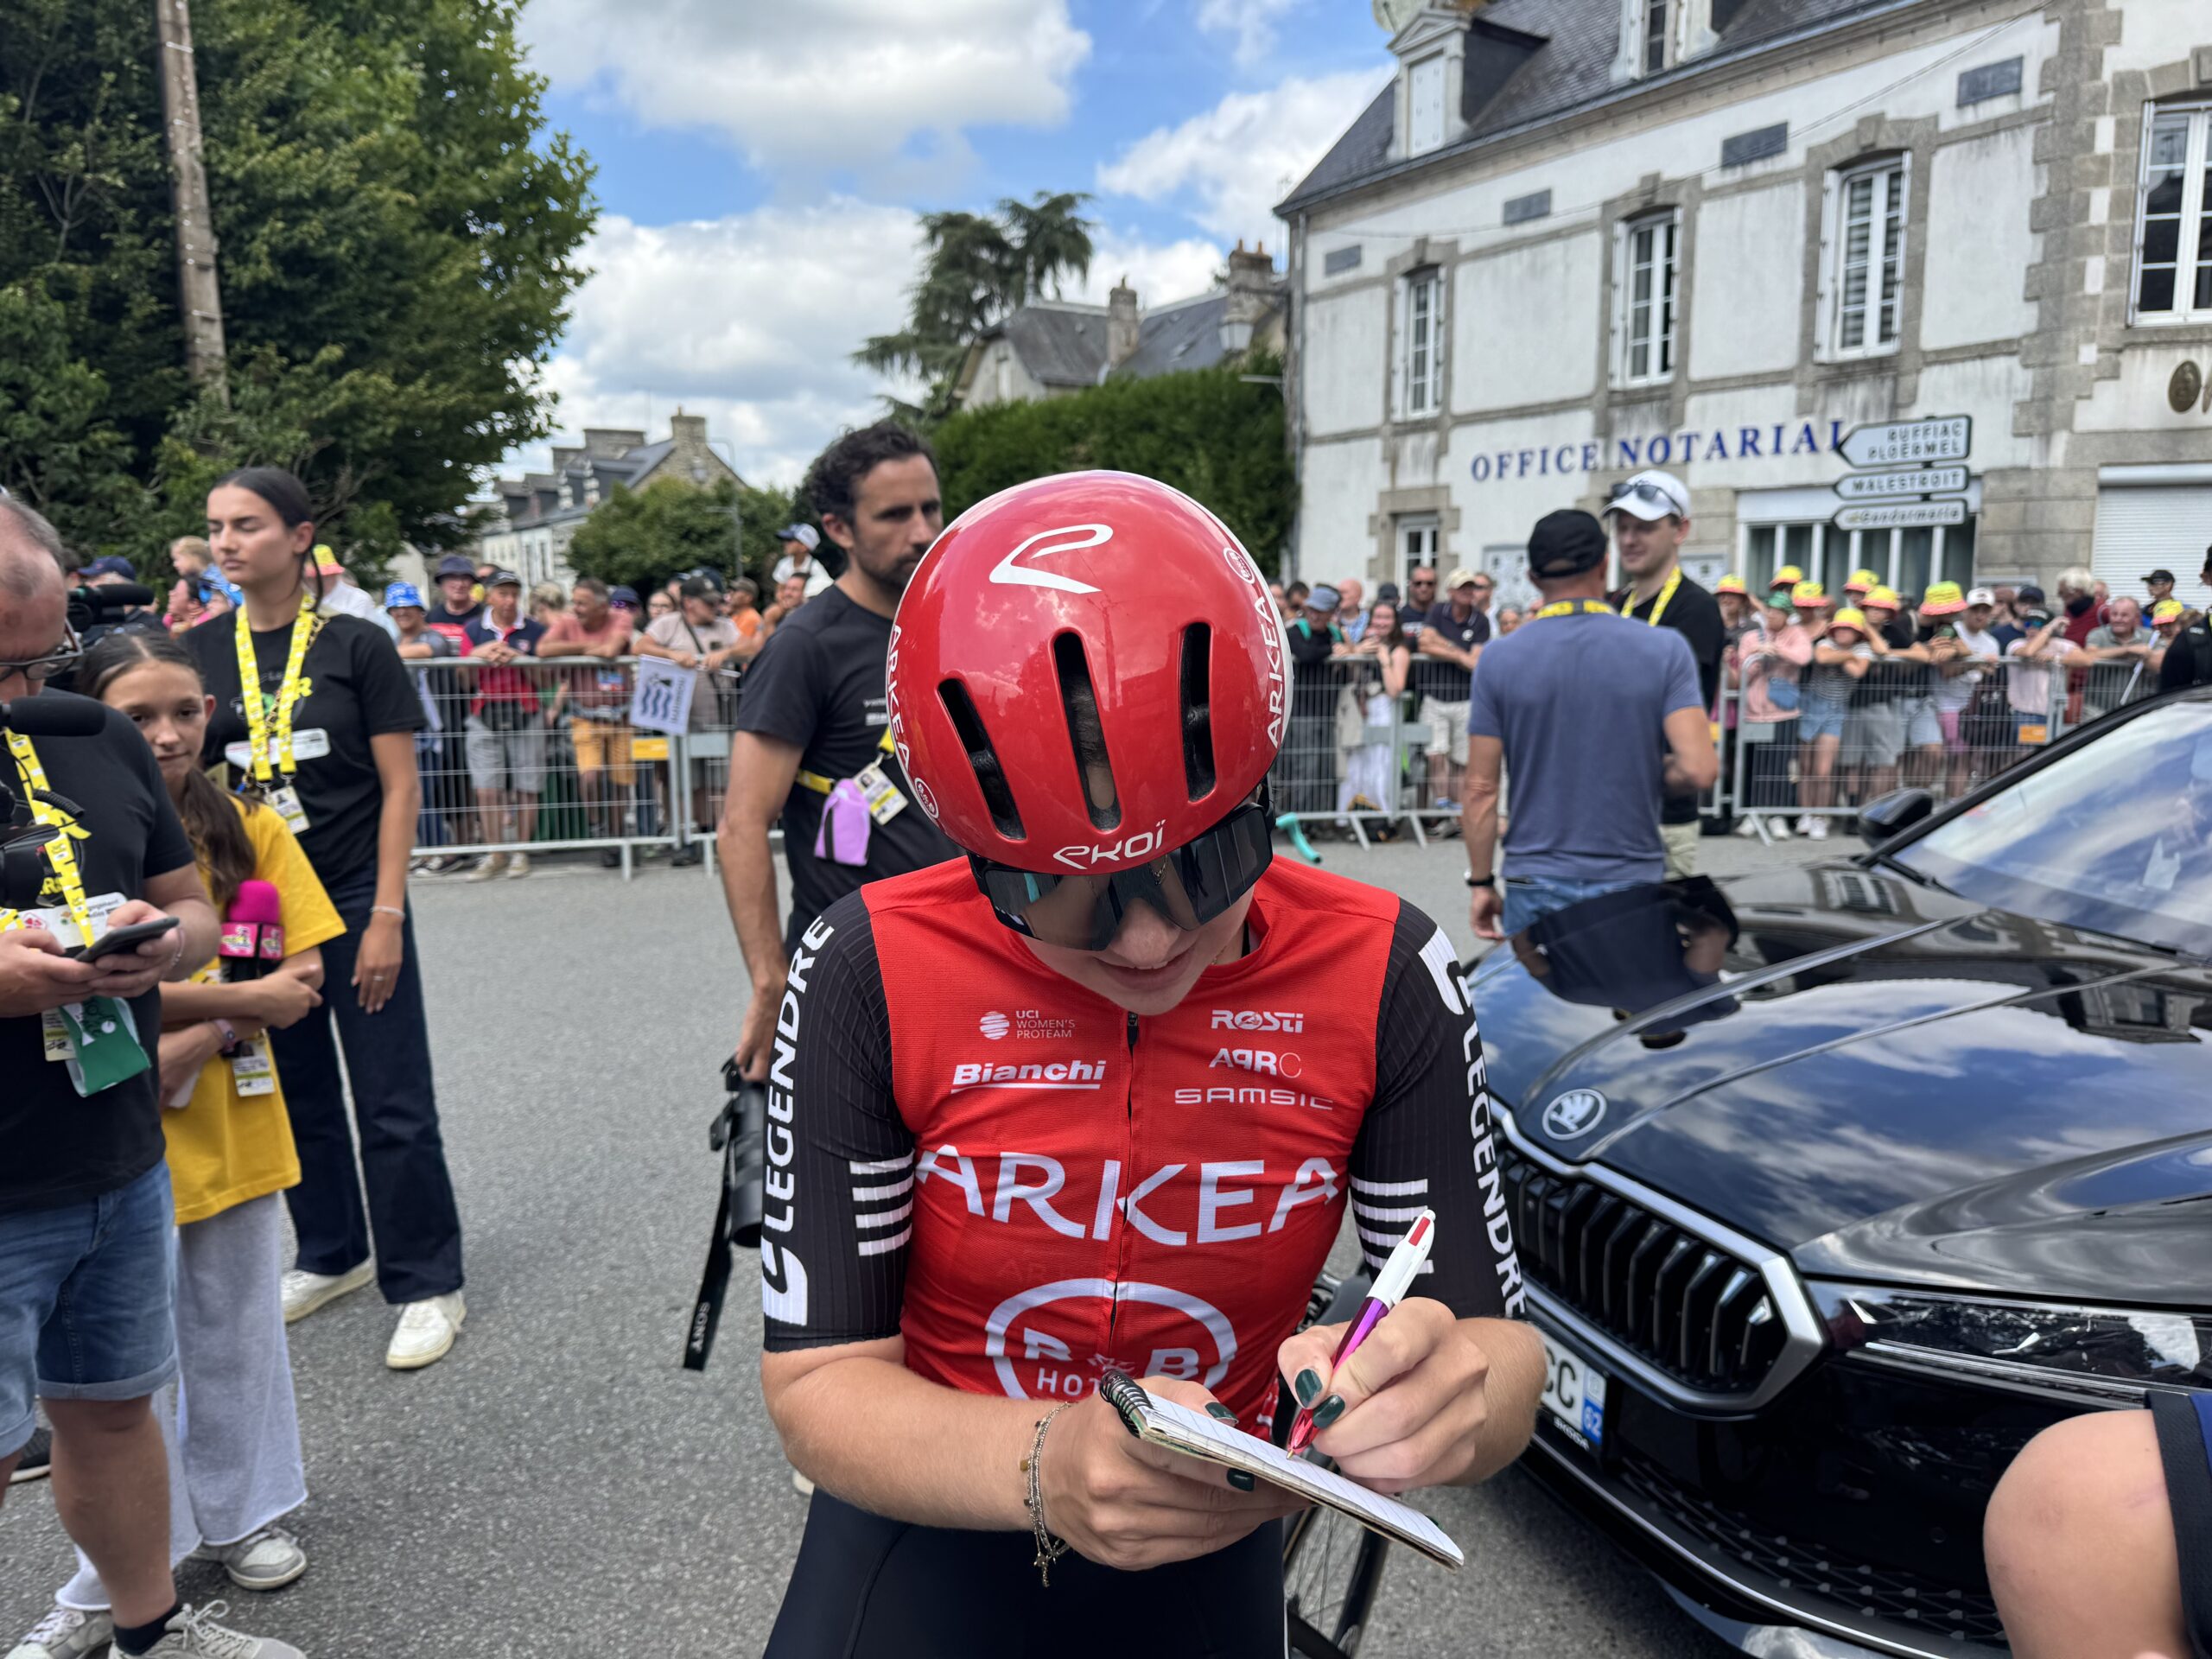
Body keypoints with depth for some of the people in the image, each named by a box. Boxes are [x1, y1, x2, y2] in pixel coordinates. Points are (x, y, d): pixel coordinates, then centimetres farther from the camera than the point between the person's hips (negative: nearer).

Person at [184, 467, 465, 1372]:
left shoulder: (355, 646, -5)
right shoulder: (201, 653, 5)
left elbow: (399, 788, -7)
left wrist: (386, 916, -12)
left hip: (355, 901, -4)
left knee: (394, 1107, -2)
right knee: (296, 1094, 15)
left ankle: (426, 1285, 10)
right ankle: (332, 1256, 33)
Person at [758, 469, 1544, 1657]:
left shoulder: (1379, 974, -19)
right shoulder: (875, 975, -23)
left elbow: (1502, 1349, -14)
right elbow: (820, 1380, -20)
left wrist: (1454, 1398, -38)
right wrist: (1043, 1468, -39)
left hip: (1204, 1557, 2)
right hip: (936, 1530, -1)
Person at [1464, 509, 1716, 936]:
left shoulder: (1499, 659, -4)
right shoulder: (1665, 650, -5)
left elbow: (1481, 789, -3)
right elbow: (1699, 769, -13)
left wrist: (1482, 884, 6)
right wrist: (1649, 775, 8)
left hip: (1534, 886, 0)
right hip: (1631, 883, 0)